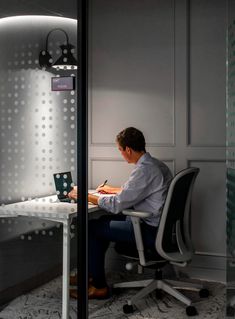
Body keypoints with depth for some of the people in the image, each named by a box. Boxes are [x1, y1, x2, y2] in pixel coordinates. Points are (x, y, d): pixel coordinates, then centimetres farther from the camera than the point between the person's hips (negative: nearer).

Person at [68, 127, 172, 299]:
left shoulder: (144, 170, -22)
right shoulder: (156, 164, 8)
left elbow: (116, 205, -21)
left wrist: (86, 196, -10)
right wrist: (113, 189, 30)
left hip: (151, 231, -10)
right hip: (157, 225, 10)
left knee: (92, 228, -3)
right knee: (105, 220, 22)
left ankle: (99, 286, 7)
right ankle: (92, 274, 30)